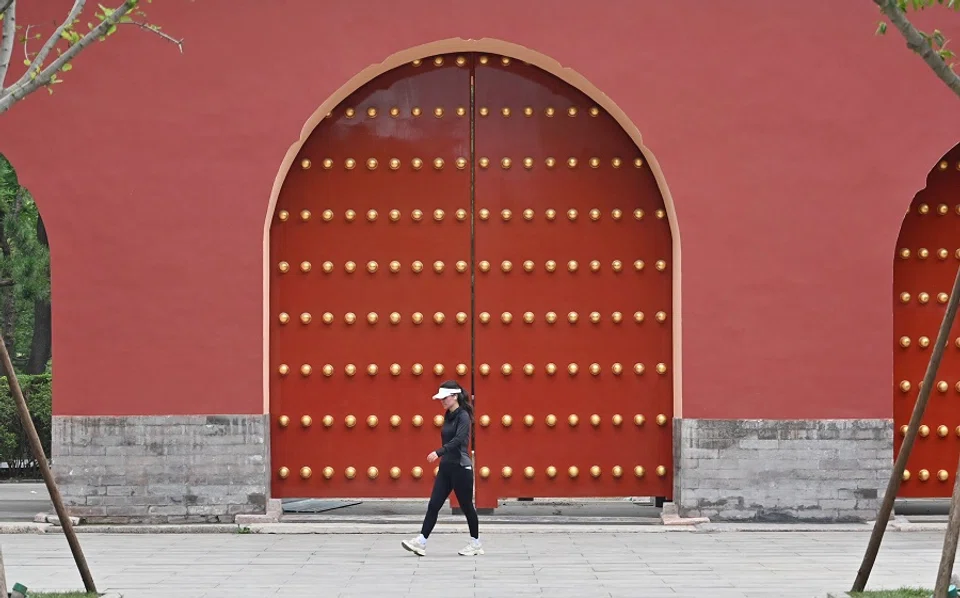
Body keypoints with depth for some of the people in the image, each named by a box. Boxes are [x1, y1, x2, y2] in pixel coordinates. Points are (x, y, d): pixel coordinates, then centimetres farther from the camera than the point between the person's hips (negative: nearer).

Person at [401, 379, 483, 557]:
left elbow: (458, 439, -28)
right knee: (433, 505, -1)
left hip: (460, 467, -8)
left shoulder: (463, 416, -13)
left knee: (466, 506, 4)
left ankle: (476, 543, 17)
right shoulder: (448, 416, 11)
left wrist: (439, 452, -39)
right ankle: (421, 542, -6)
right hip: (446, 467, 8)